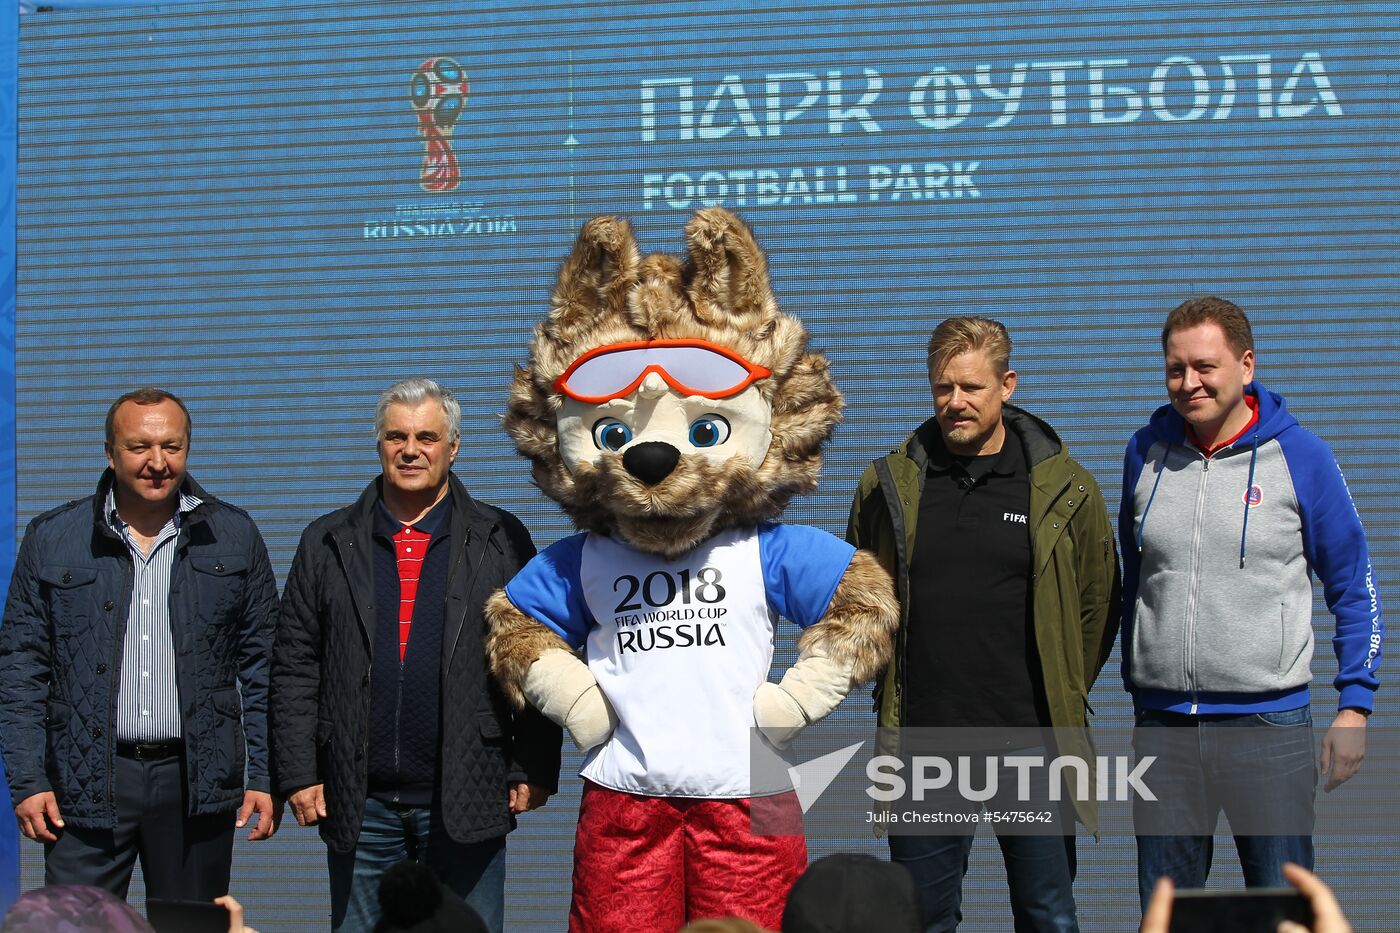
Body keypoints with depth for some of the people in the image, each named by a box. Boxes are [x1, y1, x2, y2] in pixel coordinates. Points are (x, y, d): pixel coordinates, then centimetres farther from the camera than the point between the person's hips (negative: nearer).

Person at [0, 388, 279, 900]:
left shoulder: (234, 536, 6)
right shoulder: (51, 539, 5)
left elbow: (262, 662, 7)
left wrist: (264, 777, 2)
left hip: (197, 781, 1)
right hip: (86, 785, -1)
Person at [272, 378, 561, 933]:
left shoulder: (500, 542, 4)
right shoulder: (327, 544, 9)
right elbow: (295, 668, 8)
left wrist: (534, 770, -4)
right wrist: (299, 773, 1)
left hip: (467, 800, -2)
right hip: (359, 804, 2)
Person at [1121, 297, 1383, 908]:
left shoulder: (1299, 456, -3)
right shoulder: (1146, 453, 5)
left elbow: (1354, 589, 3)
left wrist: (1354, 707, -3)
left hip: (1268, 724, -3)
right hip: (1162, 725, 3)